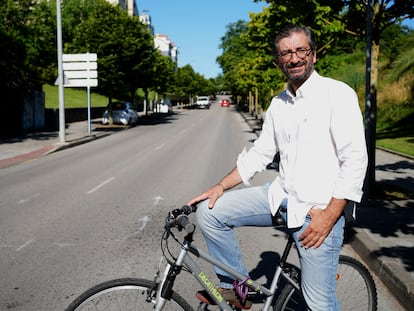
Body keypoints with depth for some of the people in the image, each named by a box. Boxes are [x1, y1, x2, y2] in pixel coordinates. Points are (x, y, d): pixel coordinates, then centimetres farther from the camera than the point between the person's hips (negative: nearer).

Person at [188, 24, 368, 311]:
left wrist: (330, 215, -19)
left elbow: (355, 160, -14)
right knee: (210, 212, -5)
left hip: (318, 209, -6)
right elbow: (259, 154, 15)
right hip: (281, 196, 6)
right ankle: (236, 287, 11)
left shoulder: (338, 94, -9)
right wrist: (221, 187, 4)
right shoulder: (278, 104, 12)